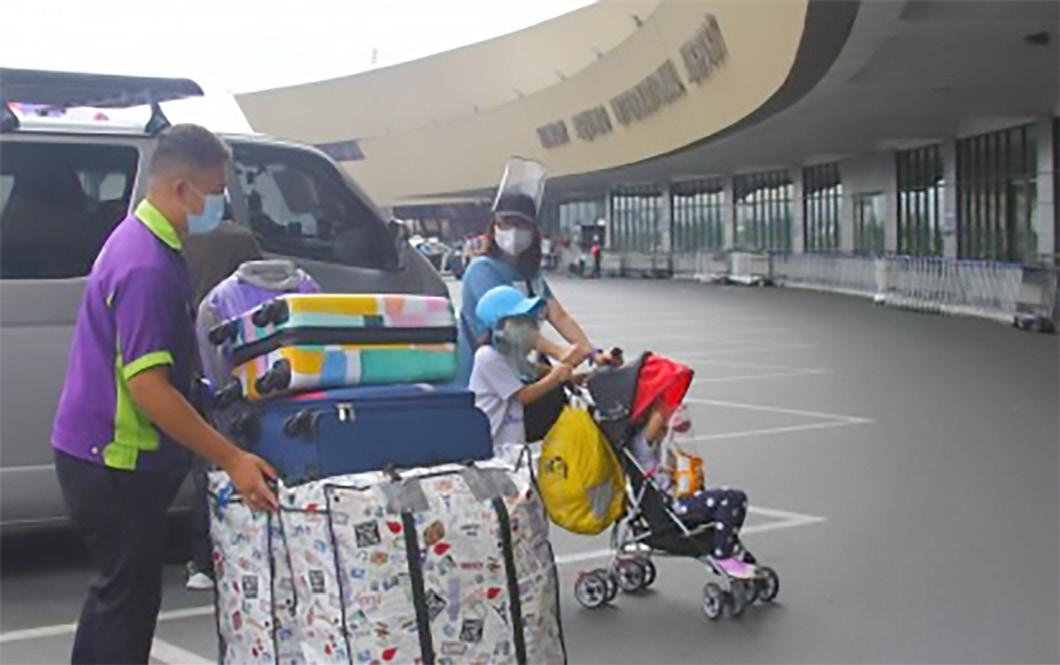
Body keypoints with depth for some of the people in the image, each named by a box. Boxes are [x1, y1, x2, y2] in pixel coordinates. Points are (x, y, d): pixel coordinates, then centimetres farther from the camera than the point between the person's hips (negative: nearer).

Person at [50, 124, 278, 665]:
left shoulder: (143, 241, 9)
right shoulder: (148, 266, -24)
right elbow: (146, 383, -29)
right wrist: (231, 459, -29)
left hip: (104, 454, 10)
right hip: (115, 460, -10)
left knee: (117, 587, 21)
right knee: (131, 595, 1)